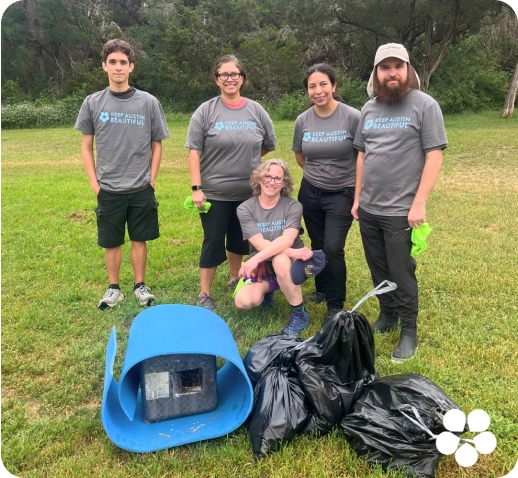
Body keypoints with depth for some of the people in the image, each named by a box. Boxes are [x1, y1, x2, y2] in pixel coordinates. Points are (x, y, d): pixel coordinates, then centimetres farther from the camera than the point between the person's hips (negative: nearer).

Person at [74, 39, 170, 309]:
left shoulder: (148, 103, -2)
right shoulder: (93, 103, 0)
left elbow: (156, 145, 5)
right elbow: (86, 146, 6)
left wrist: (152, 179, -1)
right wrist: (94, 182, -1)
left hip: (141, 189, 0)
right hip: (108, 189, 1)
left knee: (139, 240, 9)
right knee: (111, 242, 10)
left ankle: (140, 286, 26)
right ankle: (113, 289, 26)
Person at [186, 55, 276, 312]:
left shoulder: (256, 110, 2)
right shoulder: (206, 111, -6)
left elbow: (268, 145, 15)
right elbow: (194, 152, -8)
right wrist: (196, 188, -13)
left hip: (248, 193, 3)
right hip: (215, 193, -3)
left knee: (239, 240, 17)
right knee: (213, 241, 3)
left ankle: (235, 279, 40)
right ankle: (204, 294, 16)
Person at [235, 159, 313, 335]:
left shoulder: (293, 207, -10)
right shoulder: (245, 209, -8)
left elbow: (286, 241, -25)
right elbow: (260, 244, -18)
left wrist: (256, 259, -37)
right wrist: (293, 252, -30)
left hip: (288, 263, -1)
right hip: (261, 265, 2)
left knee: (280, 260, -38)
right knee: (243, 301, -24)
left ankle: (299, 313, -17)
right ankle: (269, 286, 12)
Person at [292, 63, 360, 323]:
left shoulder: (352, 117, -15)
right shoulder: (303, 120, -3)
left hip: (342, 194, -4)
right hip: (310, 192, 4)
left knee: (333, 248, -9)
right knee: (317, 245, 15)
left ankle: (336, 305, 8)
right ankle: (322, 288, 36)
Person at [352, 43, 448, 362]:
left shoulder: (425, 105, -6)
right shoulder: (369, 109, 10)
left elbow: (434, 156, -11)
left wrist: (419, 204, -16)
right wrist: (358, 198, 11)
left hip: (401, 211, -5)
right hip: (368, 210, 5)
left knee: (401, 274, 4)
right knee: (378, 271, 15)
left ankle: (409, 330, 20)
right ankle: (387, 316, 34)